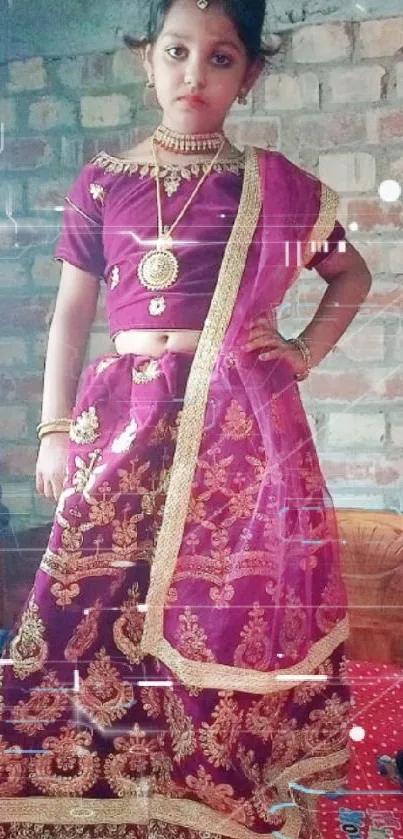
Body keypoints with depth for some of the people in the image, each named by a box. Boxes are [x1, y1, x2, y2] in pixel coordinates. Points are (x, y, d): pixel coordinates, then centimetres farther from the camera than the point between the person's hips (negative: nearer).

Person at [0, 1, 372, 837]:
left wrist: (304, 352, 5)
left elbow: (354, 275, 18)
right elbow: (71, 312, 10)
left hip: (243, 431, -1)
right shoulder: (103, 180, 7)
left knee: (232, 618, 2)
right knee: (97, 610, 1)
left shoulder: (276, 184, 4)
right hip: (128, 423, 2)